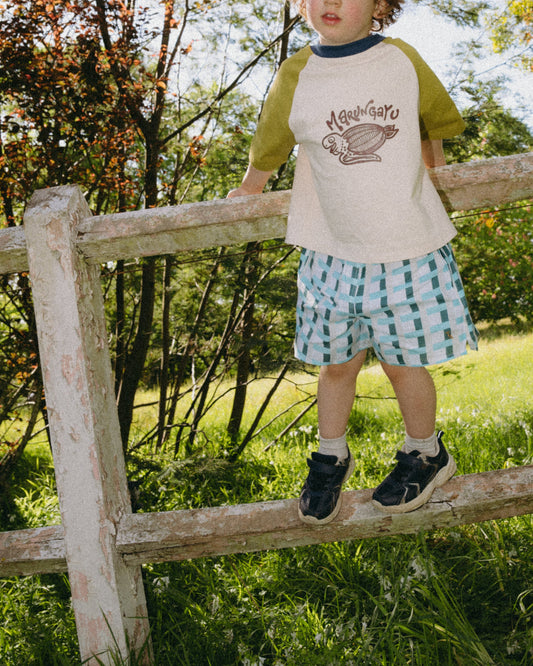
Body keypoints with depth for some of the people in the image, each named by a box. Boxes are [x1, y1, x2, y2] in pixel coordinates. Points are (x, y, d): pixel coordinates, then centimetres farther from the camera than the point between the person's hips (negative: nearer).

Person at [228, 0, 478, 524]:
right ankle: (331, 457, 38)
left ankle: (425, 454, 35)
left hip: (408, 250, -1)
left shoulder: (402, 60, -4)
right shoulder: (294, 78, -4)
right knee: (336, 364, 13)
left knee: (404, 363, 10)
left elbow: (435, 126, 15)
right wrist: (249, 190, 24)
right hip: (332, 253, 1)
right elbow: (266, 152, 13)